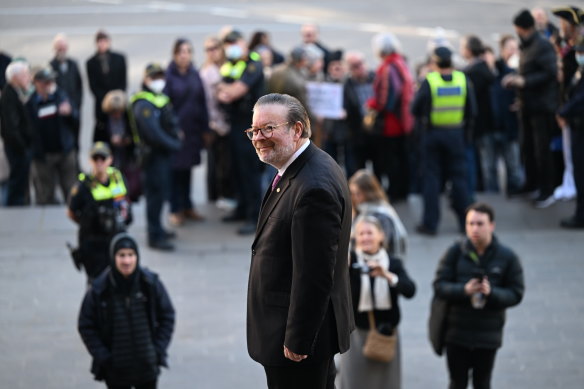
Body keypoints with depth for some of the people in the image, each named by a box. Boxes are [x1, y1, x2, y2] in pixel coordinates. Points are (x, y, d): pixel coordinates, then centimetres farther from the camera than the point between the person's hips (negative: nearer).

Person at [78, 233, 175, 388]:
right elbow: (86, 325, -4)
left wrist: (159, 349, -7)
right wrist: (102, 356, -11)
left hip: (147, 366, 1)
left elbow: (167, 317, 1)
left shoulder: (151, 283, -9)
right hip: (116, 370, -1)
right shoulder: (100, 289, -12)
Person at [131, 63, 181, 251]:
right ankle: (155, 237, -1)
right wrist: (174, 145, -17)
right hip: (154, 155, -10)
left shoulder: (161, 98, 15)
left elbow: (171, 122, 22)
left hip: (165, 153, 10)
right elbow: (153, 133, -25)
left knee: (161, 192, 19)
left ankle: (157, 229, 32)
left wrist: (176, 141, 5)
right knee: (156, 194, -6)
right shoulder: (143, 104, -18)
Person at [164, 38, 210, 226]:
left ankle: (187, 207, 21)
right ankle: (175, 209, 9)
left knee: (187, 168, 13)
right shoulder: (169, 76, -9)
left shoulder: (194, 75, 6)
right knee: (175, 169, 1)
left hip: (193, 130, 5)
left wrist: (205, 129, 9)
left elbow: (202, 102, 9)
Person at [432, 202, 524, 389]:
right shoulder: (455, 252, -7)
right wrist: (464, 290, -26)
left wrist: (492, 293, -24)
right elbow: (439, 285, -8)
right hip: (457, 332, 0)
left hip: (488, 336, 0)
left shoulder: (507, 257, -6)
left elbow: (516, 294, -5)